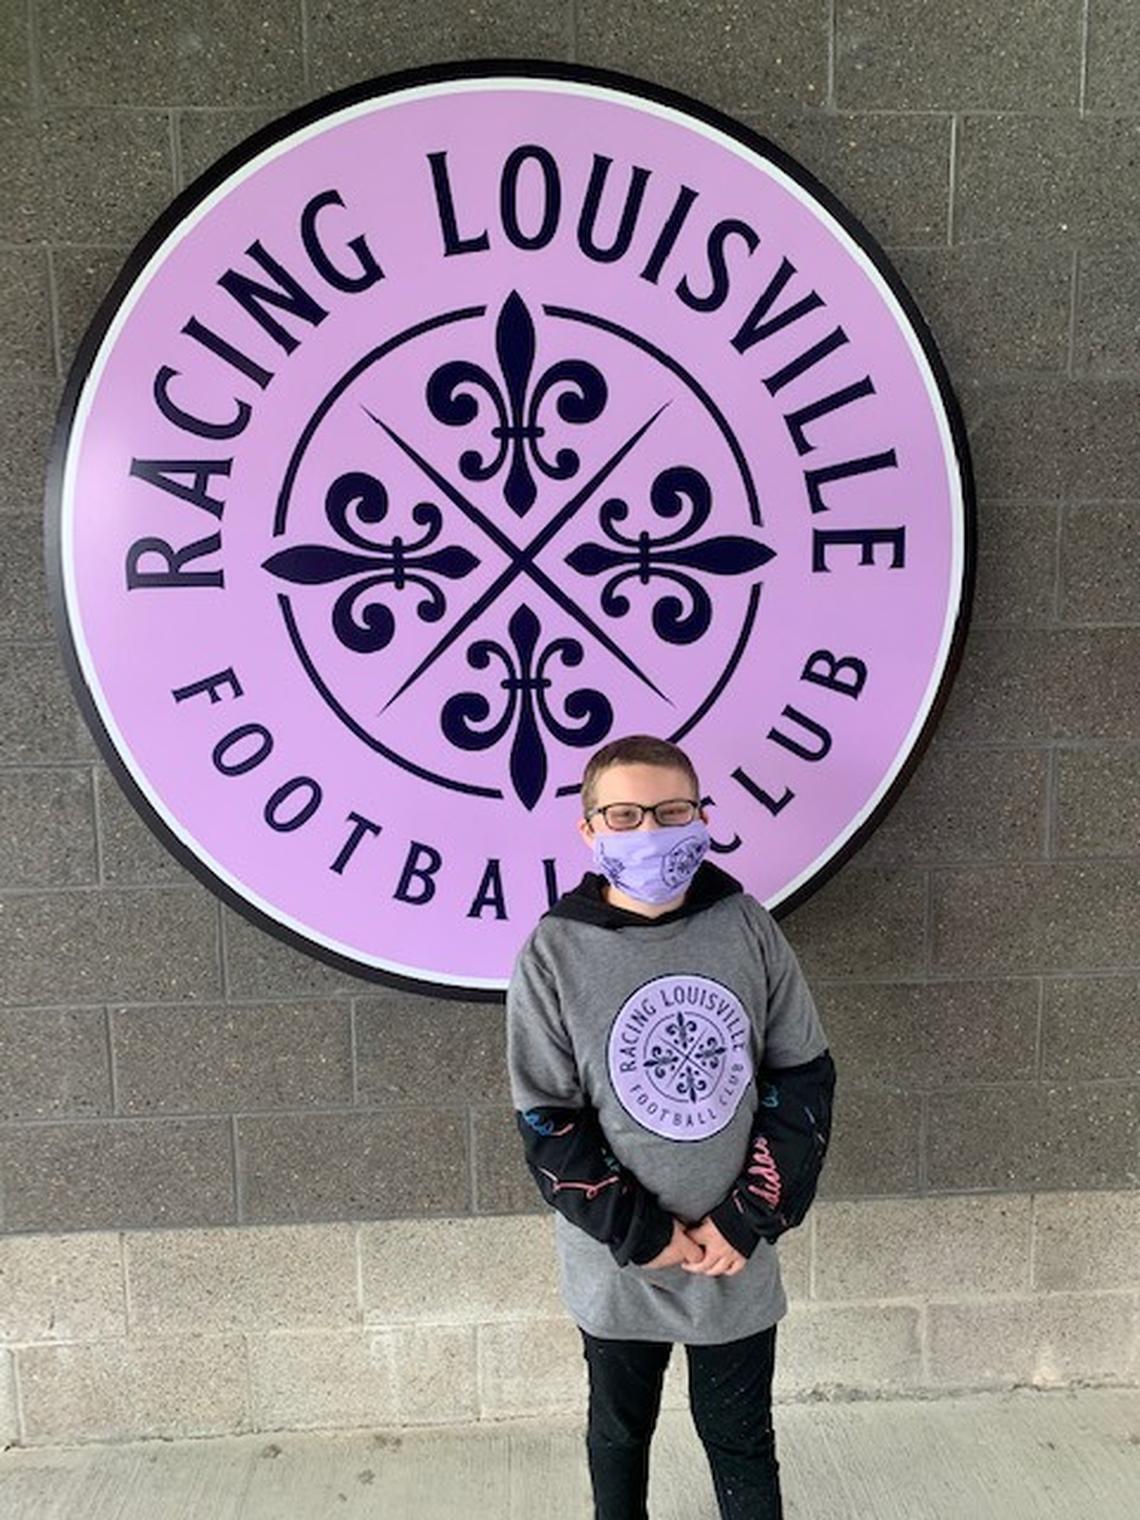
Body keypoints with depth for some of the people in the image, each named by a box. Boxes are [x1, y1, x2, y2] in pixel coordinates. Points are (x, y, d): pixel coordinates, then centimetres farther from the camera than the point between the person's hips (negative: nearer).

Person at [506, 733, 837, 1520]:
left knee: (742, 1439, 20)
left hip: (738, 1256, 1)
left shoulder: (747, 928, -8)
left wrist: (748, 1220, -10)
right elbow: (548, 1122, -9)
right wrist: (643, 1235, -14)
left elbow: (804, 1079, -3)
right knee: (620, 1432, 22)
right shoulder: (556, 950, -13)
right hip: (617, 1264, -1)